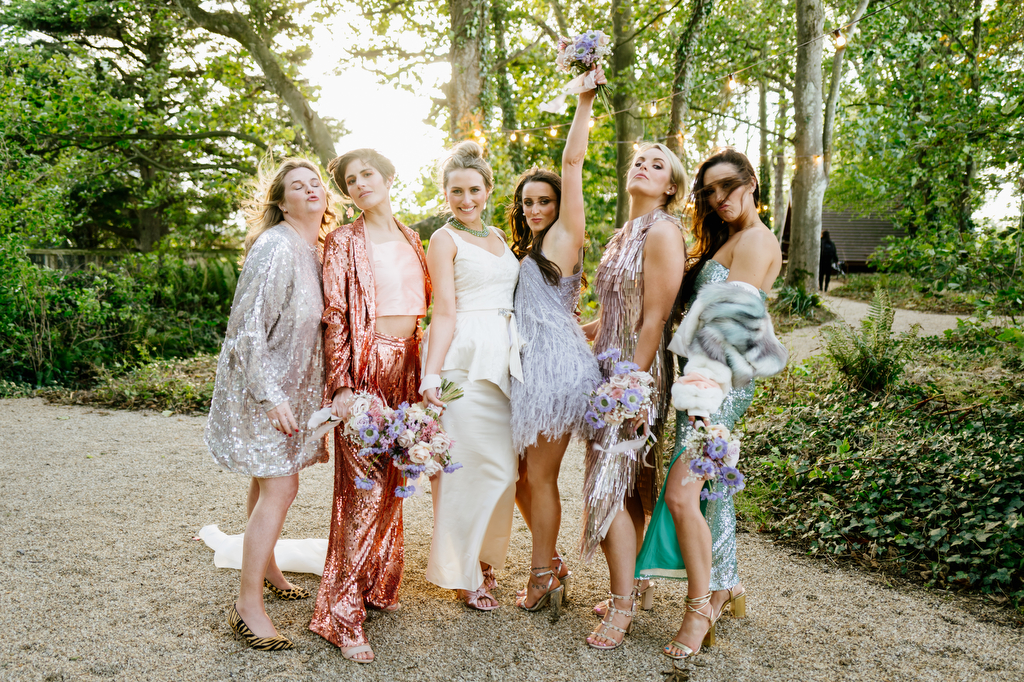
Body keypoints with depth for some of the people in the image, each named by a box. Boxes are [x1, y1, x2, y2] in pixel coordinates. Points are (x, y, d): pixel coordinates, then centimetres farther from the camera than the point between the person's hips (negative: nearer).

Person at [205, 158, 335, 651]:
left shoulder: (318, 249, 7)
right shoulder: (275, 249, -20)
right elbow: (248, 327, -22)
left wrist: (321, 394, 16)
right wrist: (271, 396, -23)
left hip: (293, 383, 8)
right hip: (260, 384, -8)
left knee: (269, 480, 20)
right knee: (279, 488, -8)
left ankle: (265, 568, 37)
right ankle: (247, 605, 2)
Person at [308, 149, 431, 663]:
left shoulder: (411, 239, 14)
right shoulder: (344, 242, -2)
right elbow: (334, 317, -6)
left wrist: (427, 373, 13)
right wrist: (341, 385, -13)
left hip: (406, 367, 6)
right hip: (364, 366, -5)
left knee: (391, 480, 12)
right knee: (363, 485, -8)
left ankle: (378, 583, 28)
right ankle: (342, 613, 0)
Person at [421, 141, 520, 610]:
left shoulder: (498, 236, 19)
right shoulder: (445, 239, -2)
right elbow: (445, 311, -9)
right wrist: (433, 373, -18)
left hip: (505, 357, 7)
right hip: (467, 357, -7)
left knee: (503, 465, 8)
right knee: (482, 465, -5)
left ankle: (485, 561, 25)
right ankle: (463, 574, 12)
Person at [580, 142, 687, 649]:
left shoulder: (662, 232, -12)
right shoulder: (624, 235, 15)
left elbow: (654, 318, -17)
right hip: (609, 368, 8)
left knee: (612, 485, -6)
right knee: (626, 485, 12)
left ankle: (623, 605, 6)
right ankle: (628, 586, 24)